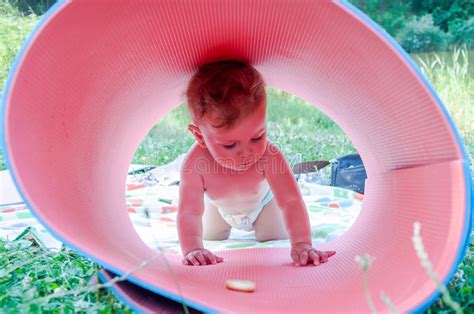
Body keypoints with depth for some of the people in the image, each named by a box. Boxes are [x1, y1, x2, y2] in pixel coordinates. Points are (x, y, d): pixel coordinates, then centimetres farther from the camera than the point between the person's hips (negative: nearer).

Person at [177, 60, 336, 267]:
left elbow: (291, 201, -48)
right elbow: (189, 213, -43)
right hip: (220, 207, 1)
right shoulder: (195, 163, -45)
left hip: (263, 202, -1)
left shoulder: (268, 155, -45)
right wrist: (192, 249, -60)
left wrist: (302, 245, -61)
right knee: (210, 241, 19)